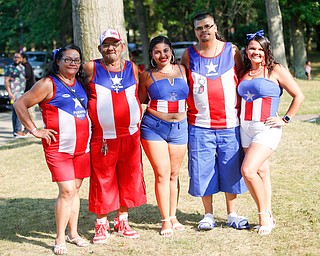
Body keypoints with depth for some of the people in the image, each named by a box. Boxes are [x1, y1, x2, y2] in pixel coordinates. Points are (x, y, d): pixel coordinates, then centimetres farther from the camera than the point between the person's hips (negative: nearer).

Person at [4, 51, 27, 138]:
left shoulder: (22, 67, 16)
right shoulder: (9, 68, -5)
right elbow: (6, 81, -9)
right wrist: (10, 93, -18)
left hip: (21, 92, 7)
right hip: (14, 92, -7)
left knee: (15, 113, 9)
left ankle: (16, 132, 11)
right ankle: (18, 131, -14)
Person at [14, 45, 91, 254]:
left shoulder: (81, 83, 12)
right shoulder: (49, 84, -6)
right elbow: (20, 105, -6)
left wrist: (93, 130, 11)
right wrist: (35, 130, -8)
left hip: (82, 147, 6)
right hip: (58, 148, -6)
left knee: (76, 190, 11)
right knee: (67, 191, -12)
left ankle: (73, 233, 21)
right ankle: (60, 239, -3)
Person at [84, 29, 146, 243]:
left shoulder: (132, 68, 9)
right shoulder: (91, 68, 0)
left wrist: (138, 122, 12)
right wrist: (87, 119, 0)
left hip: (130, 135, 3)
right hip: (102, 137, -3)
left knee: (128, 179, 9)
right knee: (102, 181, 1)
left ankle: (122, 223, 22)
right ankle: (102, 225, 12)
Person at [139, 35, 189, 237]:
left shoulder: (182, 70, 9)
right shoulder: (147, 76, 3)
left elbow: (191, 95, 16)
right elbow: (139, 101, 10)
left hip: (179, 128, 3)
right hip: (154, 127, -2)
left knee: (174, 174, 8)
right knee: (162, 173, -5)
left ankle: (173, 216, 18)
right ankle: (166, 220, 1)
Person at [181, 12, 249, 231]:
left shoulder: (232, 51, 4)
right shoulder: (189, 55, 4)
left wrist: (242, 112, 6)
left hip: (230, 123, 0)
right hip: (200, 124, 0)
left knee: (231, 169, 6)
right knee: (203, 170, 3)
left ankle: (232, 214, 19)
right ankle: (208, 215, 16)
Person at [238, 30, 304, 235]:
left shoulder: (276, 71, -4)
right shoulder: (244, 73, 12)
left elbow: (299, 96, -4)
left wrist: (285, 119, -6)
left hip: (267, 129, -6)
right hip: (245, 127, 6)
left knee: (248, 170, -18)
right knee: (261, 172, 9)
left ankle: (264, 214, -4)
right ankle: (268, 217, 15)